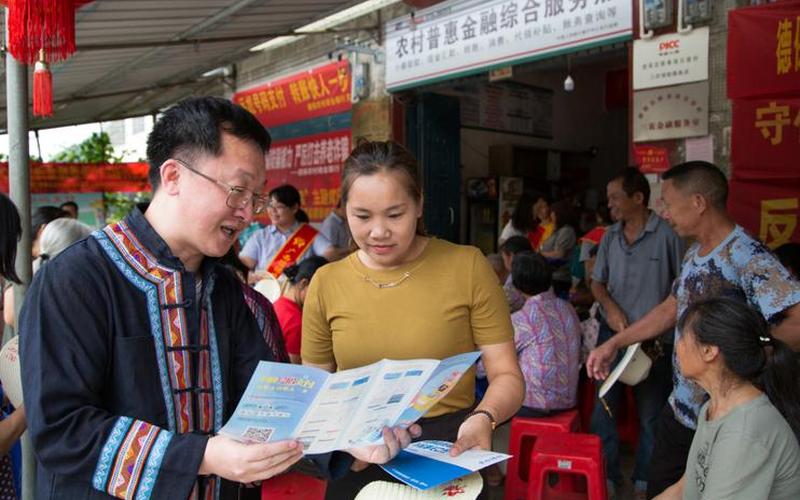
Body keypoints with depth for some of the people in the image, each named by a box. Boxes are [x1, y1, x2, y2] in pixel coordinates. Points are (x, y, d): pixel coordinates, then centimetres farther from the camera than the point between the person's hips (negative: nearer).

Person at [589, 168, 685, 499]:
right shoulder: (610, 237, 5)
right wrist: (610, 306, -7)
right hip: (612, 334, 5)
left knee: (651, 414, 9)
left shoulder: (667, 235, -11)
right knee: (602, 407, 10)